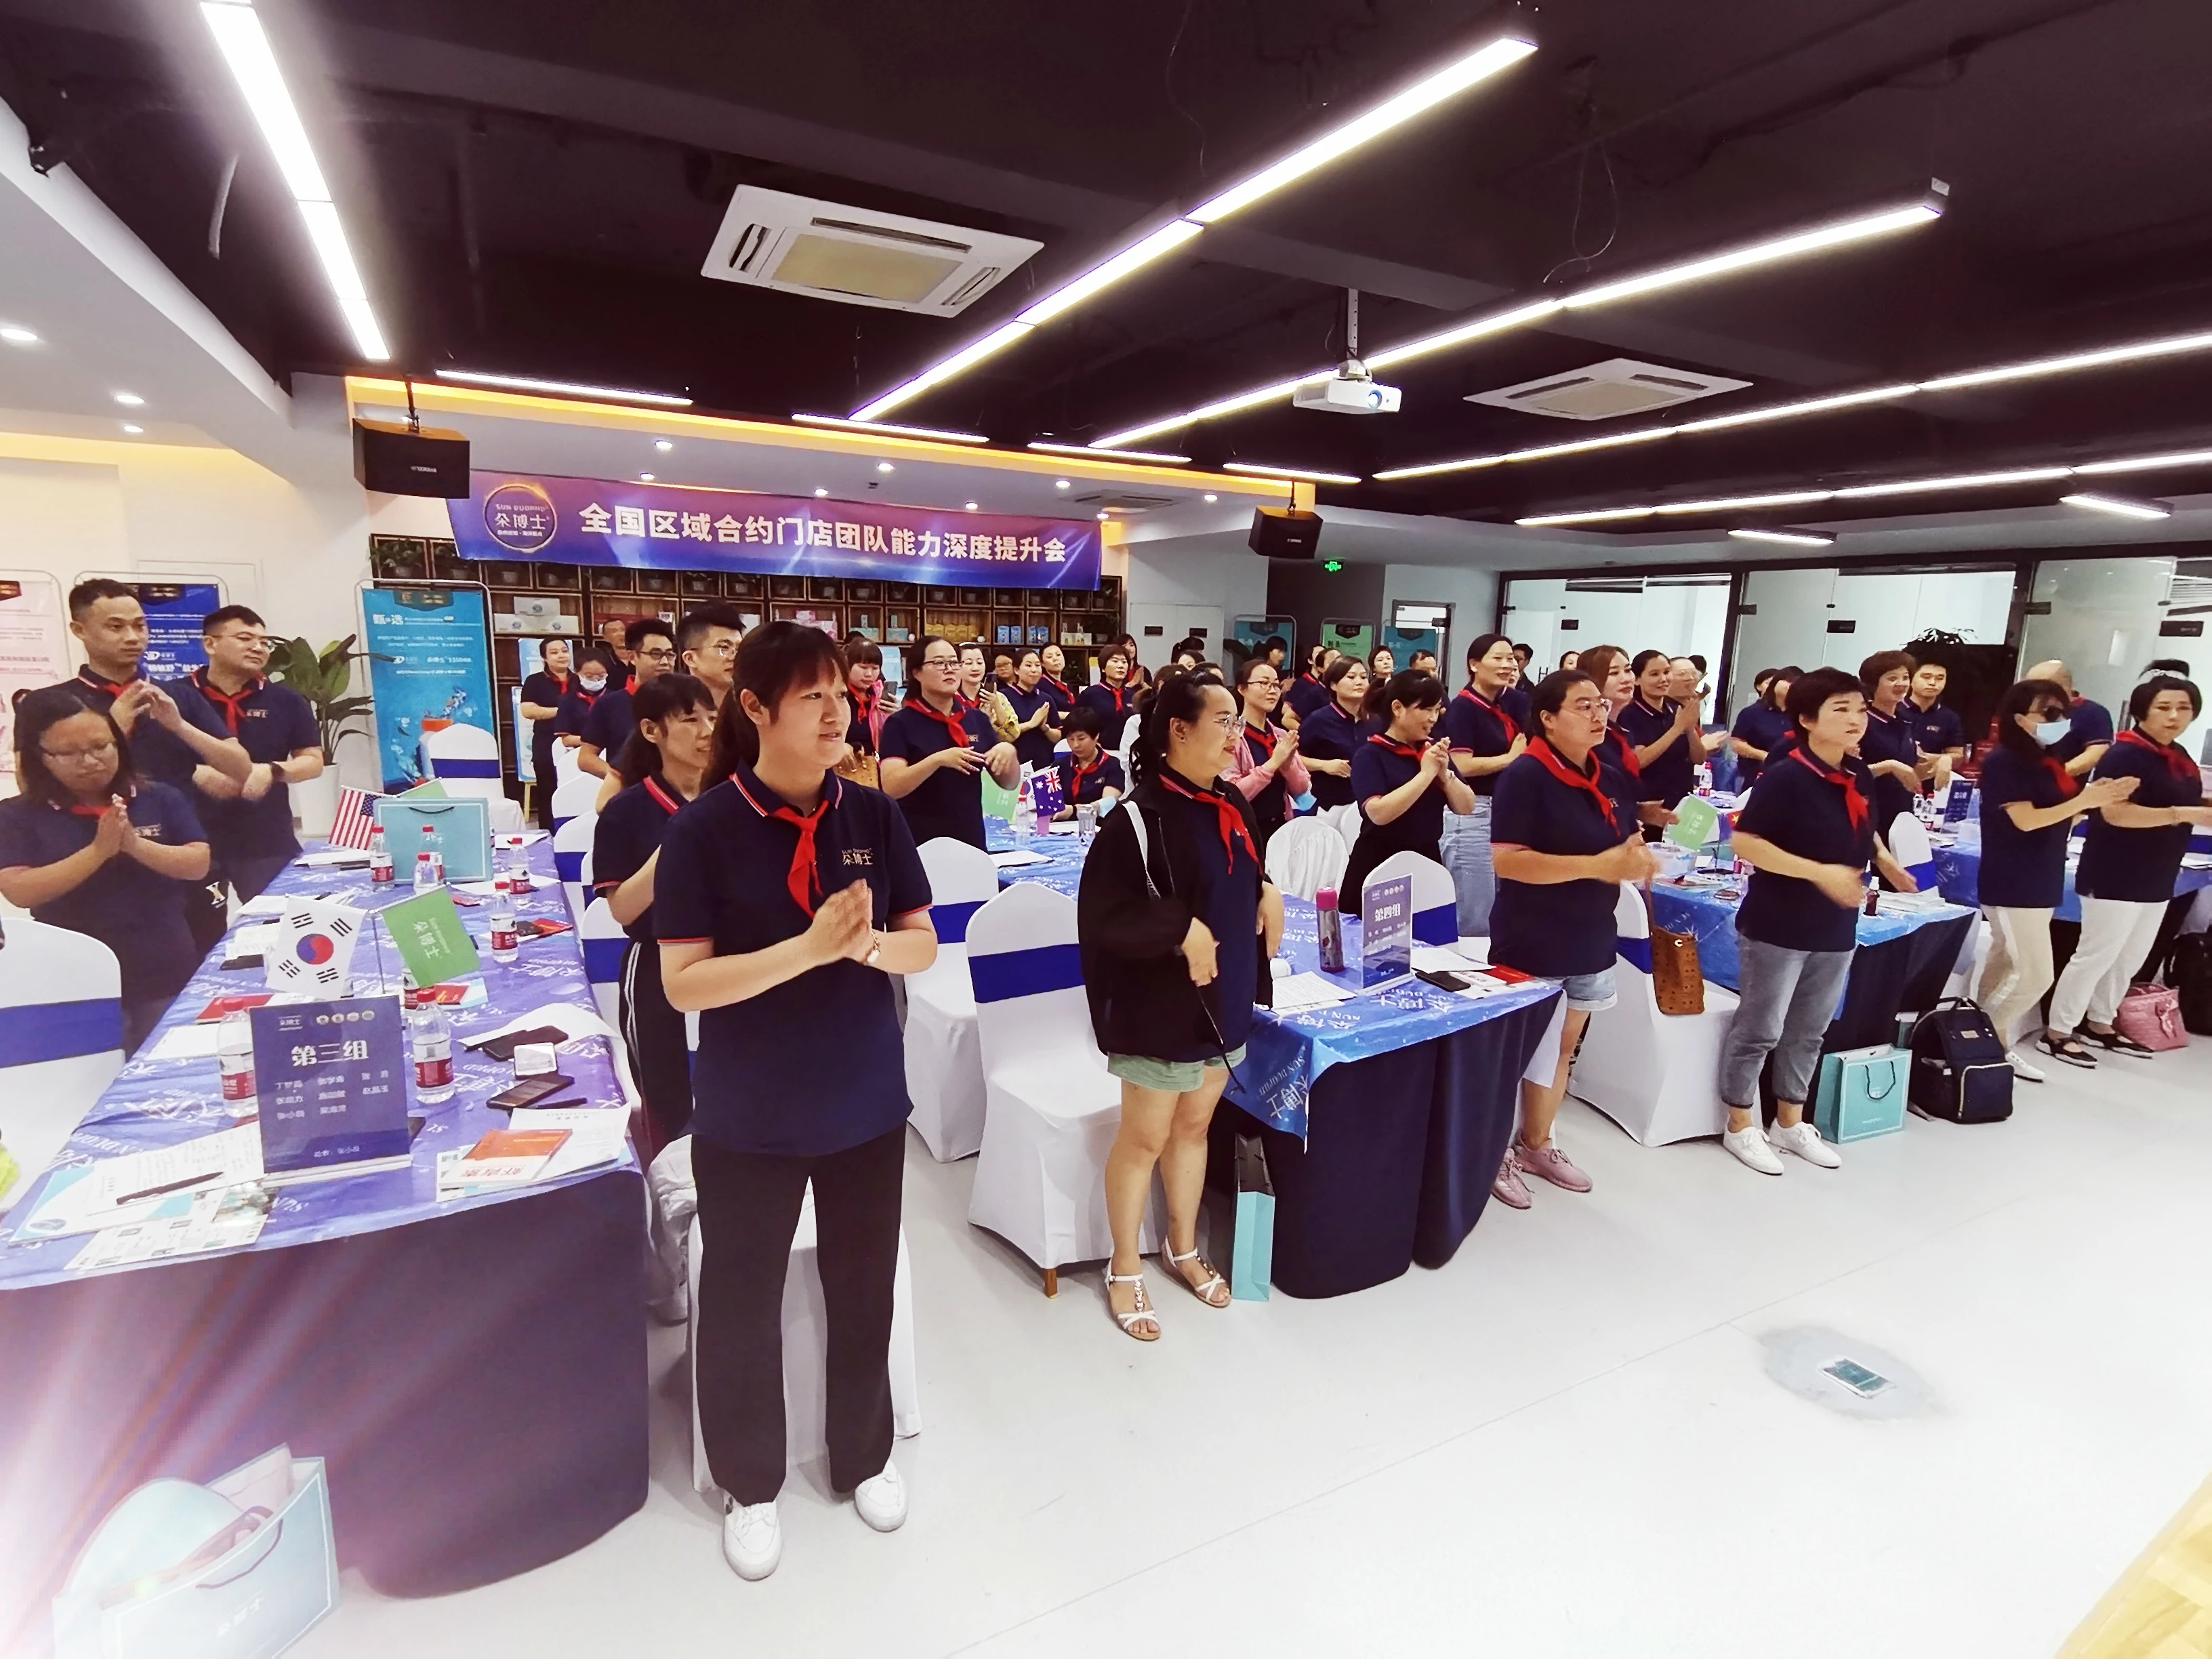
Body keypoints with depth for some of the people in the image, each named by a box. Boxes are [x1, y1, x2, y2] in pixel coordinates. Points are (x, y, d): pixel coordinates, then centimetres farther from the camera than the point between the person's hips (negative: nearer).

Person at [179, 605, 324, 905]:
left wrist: (272, 771, -14)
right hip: (195, 841, -1)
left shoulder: (285, 701, 5)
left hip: (269, 843, 1)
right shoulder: (177, 697, -1)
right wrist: (196, 773, -17)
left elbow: (313, 761, 5)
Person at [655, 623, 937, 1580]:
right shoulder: (703, 829, -15)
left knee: (863, 1286, 19)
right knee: (742, 1298, 16)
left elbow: (925, 945, -1)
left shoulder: (873, 816, -5)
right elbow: (683, 983, -17)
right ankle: (750, 1484, 42)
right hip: (749, 1116, -2)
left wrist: (871, 944, -23)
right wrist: (809, 946, -28)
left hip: (867, 1101, 3)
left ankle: (865, 1455, 45)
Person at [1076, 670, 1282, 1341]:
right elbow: (1100, 912, -22)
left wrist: (1266, 893, 1)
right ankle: (1124, 1270, 28)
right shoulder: (1139, 815, -20)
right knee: (1145, 1138, 8)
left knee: (1194, 1126, 21)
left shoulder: (1231, 804, 3)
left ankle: (1183, 1248, 40)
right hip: (1161, 1004, -7)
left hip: (1225, 996, 7)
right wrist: (1181, 929, -26)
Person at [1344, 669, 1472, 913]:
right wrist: (1426, 774, -19)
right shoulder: (1370, 754, -10)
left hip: (1427, 862, 5)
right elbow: (1379, 813, -24)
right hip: (1378, 868, -5)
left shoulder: (1433, 751, 7)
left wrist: (1444, 774, -11)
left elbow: (1467, 807, 6)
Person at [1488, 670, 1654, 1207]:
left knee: (1564, 1047, 17)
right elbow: (1506, 860, -25)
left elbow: (1625, 849, 19)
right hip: (1532, 946, -7)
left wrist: (1639, 861, -6)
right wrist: (1598, 866, -26)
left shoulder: (1613, 780, 7)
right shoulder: (1525, 777, -16)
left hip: (1591, 941, 8)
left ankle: (1537, 1145, 33)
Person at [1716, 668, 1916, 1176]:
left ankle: (1790, 1124, 33)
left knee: (1809, 1030, 18)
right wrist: (1819, 872, -25)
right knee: (1759, 1029, 4)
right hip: (1778, 927, -8)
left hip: (1836, 928, 8)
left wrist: (1885, 861, 6)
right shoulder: (1785, 777, -18)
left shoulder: (1860, 777, 5)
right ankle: (1741, 1127, 18)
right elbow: (1744, 842, -23)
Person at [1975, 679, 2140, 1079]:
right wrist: (2084, 801, -23)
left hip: (2040, 883, 9)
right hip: (2013, 886, -9)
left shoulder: (2049, 761, 11)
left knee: (2005, 968, 14)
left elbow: (2060, 816, 13)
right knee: (2036, 976, -7)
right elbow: (2027, 821, -19)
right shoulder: (2004, 762, -14)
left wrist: (2101, 796, -2)